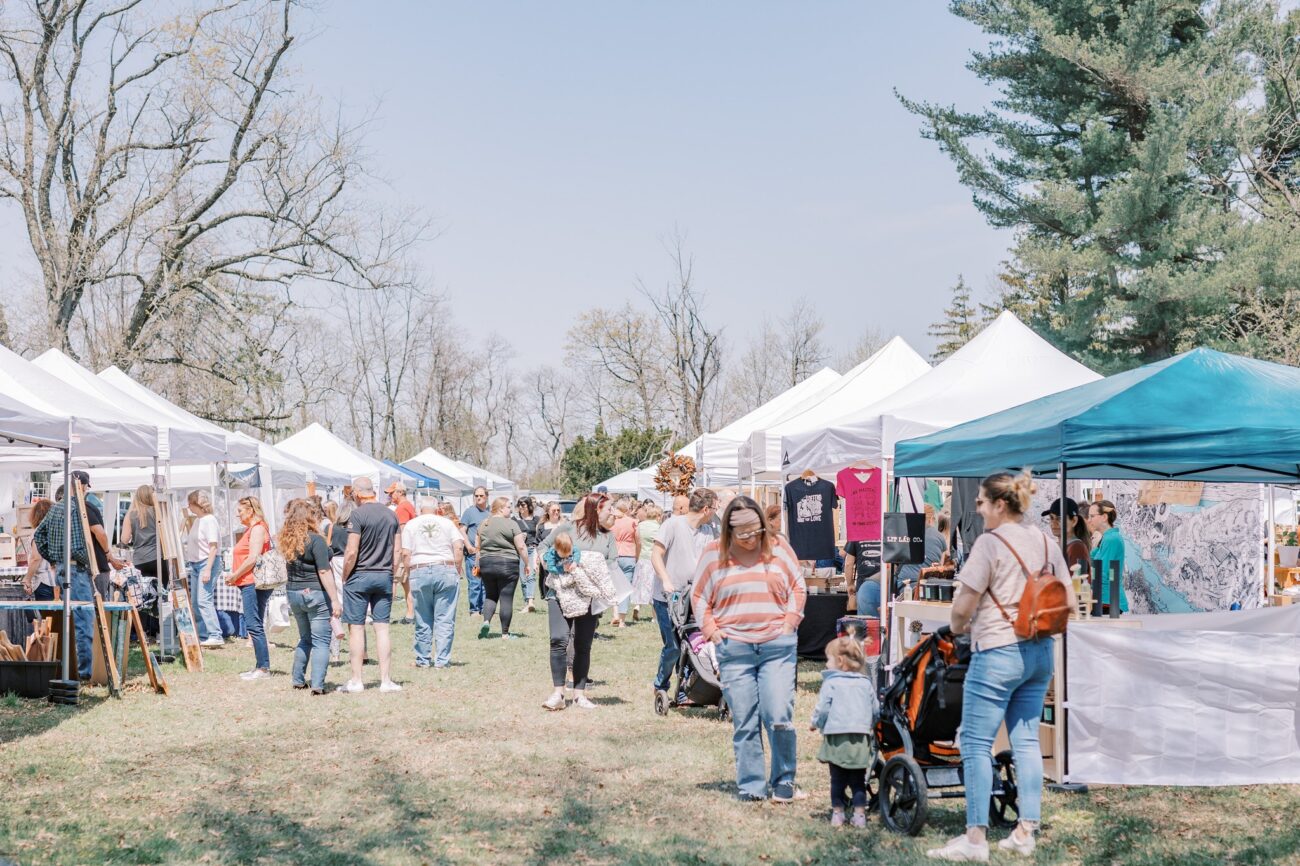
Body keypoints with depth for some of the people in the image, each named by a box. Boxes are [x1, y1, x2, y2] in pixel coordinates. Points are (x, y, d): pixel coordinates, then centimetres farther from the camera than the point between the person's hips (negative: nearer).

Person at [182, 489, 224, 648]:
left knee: (204, 600, -16)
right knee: (195, 602, 10)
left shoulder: (209, 520, -13)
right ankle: (202, 635, 16)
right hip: (195, 564, 10)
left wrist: (208, 569, -23)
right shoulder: (197, 520, 14)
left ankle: (216, 636, -15)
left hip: (207, 562, -10)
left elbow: (213, 547, -19)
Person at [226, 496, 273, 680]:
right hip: (249, 584, 11)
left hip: (254, 583, -11)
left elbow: (253, 558, -19)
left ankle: (263, 668, -9)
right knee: (254, 625, 11)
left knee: (254, 625, -10)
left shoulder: (257, 528, -11)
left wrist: (235, 575, -12)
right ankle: (260, 667, 15)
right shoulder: (250, 529, 21)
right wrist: (235, 576, 11)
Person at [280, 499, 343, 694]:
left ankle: (298, 680, 23)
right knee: (320, 641, -2)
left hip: (293, 593, 7)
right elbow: (324, 572, -17)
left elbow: (289, 570, 15)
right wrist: (335, 599, -16)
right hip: (314, 594, -7)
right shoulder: (315, 540, -14)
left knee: (305, 638, 21)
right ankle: (317, 685, -9)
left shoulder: (288, 541, 7)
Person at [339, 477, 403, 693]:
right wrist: (390, 574, 15)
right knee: (382, 628, 7)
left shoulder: (357, 514, -11)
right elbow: (397, 550, 8)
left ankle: (356, 681, 6)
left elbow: (352, 552, -15)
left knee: (356, 627, 2)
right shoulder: (391, 515, 7)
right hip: (384, 577, 5)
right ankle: (385, 680, 7)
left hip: (360, 576, -5)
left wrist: (345, 578, -4)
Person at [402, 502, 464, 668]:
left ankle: (423, 659, 15)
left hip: (419, 572, 1)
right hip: (446, 571, 0)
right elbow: (459, 548, -1)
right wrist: (457, 571, 5)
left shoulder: (411, 525, 10)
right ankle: (442, 660, 0)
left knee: (423, 621, 9)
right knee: (445, 620, 2)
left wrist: (409, 574, 7)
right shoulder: (447, 523, 10)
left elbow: (405, 553, 1)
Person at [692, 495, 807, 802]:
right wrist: (711, 630, 1)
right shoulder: (713, 554, 4)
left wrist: (790, 621, 2)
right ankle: (751, 786, 12)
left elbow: (798, 588, 14)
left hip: (777, 646, 0)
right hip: (734, 648, 0)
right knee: (744, 723, 3)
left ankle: (784, 782, 10)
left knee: (779, 718, -7)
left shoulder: (778, 548, 5)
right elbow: (699, 598, 12)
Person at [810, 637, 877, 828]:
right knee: (858, 780, 11)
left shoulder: (831, 682, -3)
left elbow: (822, 708, -6)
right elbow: (876, 709, 15)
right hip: (861, 739, 3)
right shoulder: (866, 683, 11)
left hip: (837, 737, -3)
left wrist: (816, 724, 13)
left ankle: (837, 812, 8)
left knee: (838, 778, 7)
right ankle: (860, 814, 6)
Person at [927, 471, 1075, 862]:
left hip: (997, 652, -8)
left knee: (976, 744, -1)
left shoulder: (990, 542, -13)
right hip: (1040, 653, 8)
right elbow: (1067, 602, 12)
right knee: (1026, 740, 12)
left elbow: (962, 607, -14)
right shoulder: (1046, 541, 8)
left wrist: (957, 627, 6)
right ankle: (1025, 832, 14)